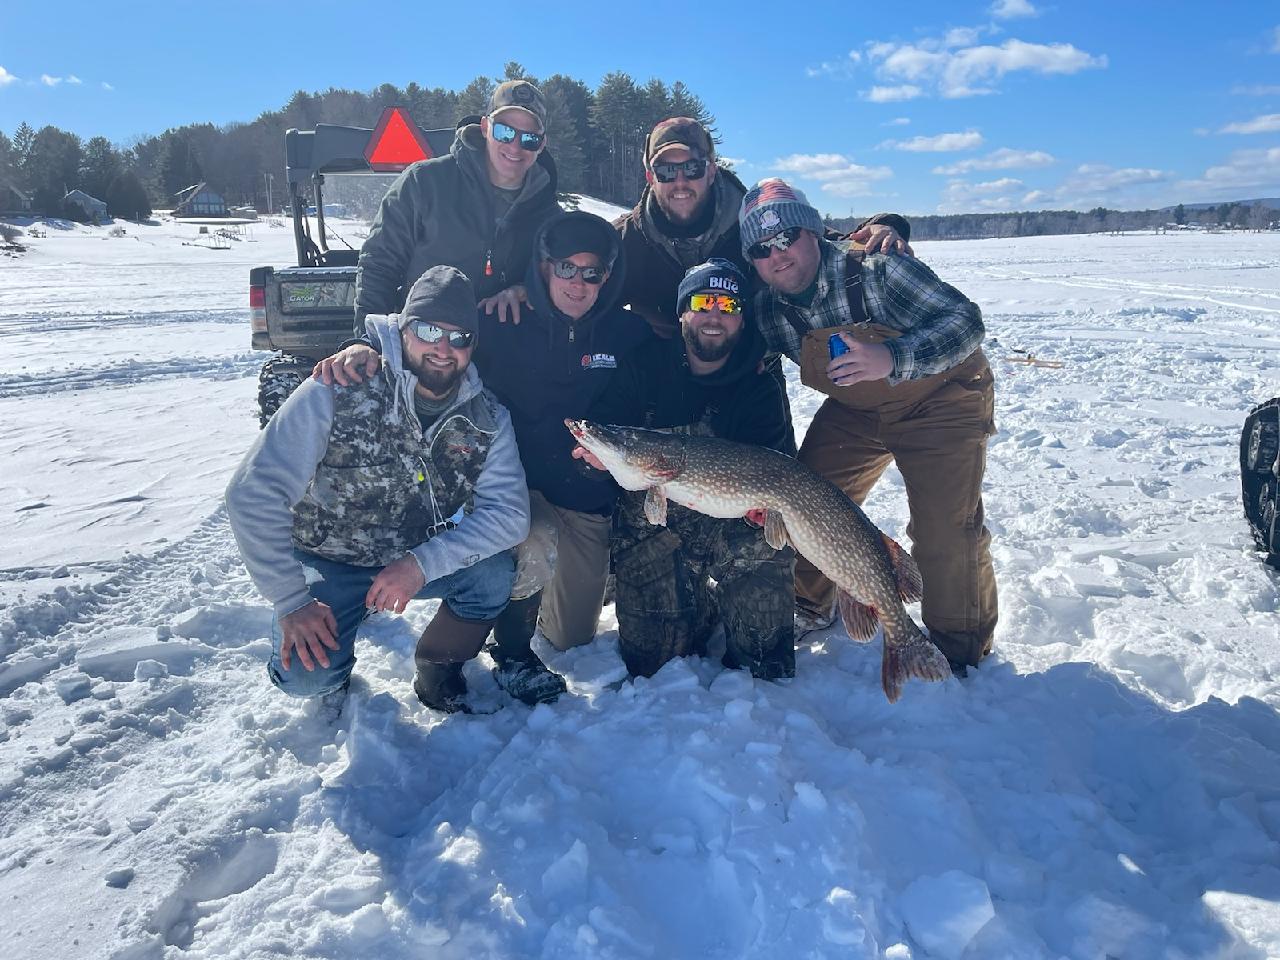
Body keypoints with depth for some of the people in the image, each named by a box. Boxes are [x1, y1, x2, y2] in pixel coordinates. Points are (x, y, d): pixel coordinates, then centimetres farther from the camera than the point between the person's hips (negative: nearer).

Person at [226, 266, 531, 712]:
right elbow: (253, 494, -22)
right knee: (307, 676, -24)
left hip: (424, 559, 3)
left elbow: (509, 513, -18)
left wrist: (423, 563, -31)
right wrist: (292, 602, -24)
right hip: (328, 562, -2)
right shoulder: (338, 392, -22)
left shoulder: (488, 417, -12)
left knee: (495, 573, -24)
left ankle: (436, 670, 4)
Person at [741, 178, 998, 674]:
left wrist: (893, 357, -47)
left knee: (944, 528, -14)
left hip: (940, 398, -5)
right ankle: (808, 606, 28)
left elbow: (966, 320, -30)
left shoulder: (876, 270, -28)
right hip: (855, 408, 6)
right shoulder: (766, 311, -13)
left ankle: (961, 648, 9)